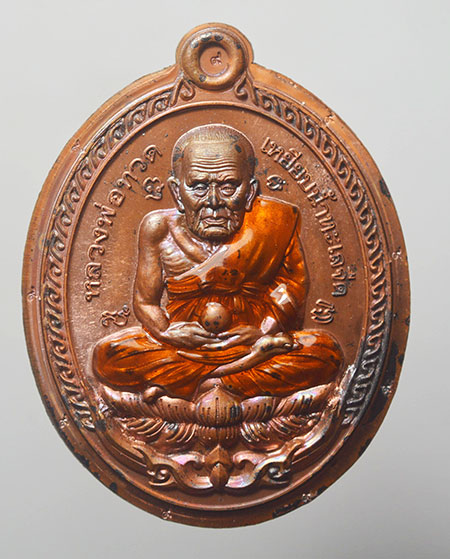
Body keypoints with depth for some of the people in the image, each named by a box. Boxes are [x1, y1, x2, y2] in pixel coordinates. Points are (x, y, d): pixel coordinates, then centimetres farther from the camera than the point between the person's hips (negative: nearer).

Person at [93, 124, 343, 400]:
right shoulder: (159, 227, -4)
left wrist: (266, 331, -17)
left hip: (248, 345, 1)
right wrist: (166, 333, -18)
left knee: (326, 353, -24)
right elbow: (146, 300, 2)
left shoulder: (275, 223, -7)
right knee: (108, 356, -23)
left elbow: (291, 287, 0)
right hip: (181, 349, 0)